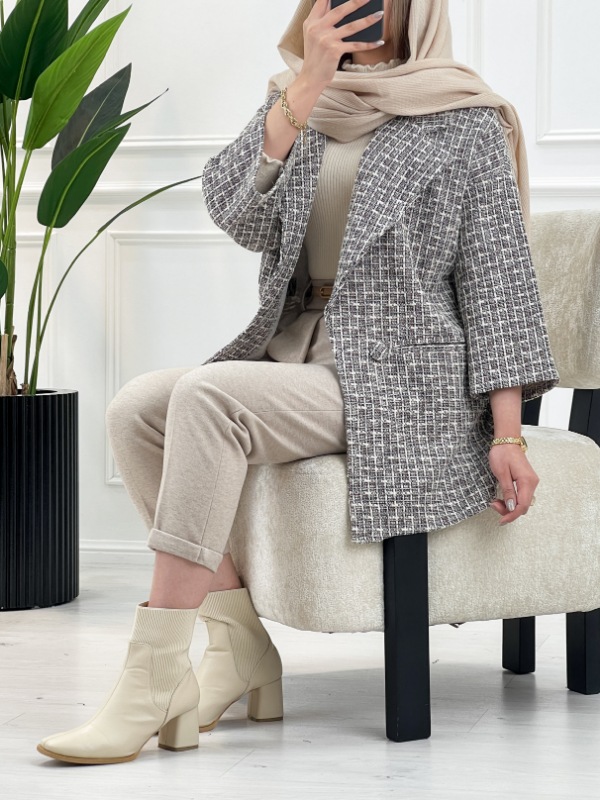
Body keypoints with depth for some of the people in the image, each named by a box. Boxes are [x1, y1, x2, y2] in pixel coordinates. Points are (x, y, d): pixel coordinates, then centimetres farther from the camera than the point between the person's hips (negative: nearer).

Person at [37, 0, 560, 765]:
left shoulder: (464, 123, 2)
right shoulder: (296, 103, 15)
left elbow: (495, 279, -2)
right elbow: (238, 213, -3)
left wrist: (507, 436, -10)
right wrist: (310, 80, -13)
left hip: (399, 376, -6)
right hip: (294, 352, 6)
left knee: (208, 396, -29)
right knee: (136, 407, -18)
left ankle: (151, 684, -29)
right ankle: (240, 647, -12)